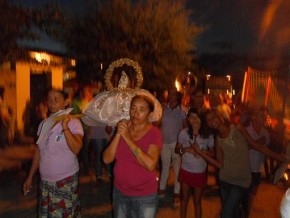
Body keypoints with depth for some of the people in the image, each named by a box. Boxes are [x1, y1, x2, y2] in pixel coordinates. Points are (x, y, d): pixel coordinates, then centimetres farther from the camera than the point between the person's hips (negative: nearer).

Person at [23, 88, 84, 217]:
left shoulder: (73, 122, -11)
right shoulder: (43, 124, 5)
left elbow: (76, 149, -24)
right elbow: (38, 152, 11)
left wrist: (65, 128, -31)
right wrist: (30, 177, 13)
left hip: (66, 180, -5)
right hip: (45, 180, 5)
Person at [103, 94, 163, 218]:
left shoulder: (154, 133, -15)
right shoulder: (123, 127, -1)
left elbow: (150, 165, -28)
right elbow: (107, 159, -8)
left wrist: (128, 139, -26)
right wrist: (118, 134, -20)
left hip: (145, 196, -4)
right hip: (119, 191, 4)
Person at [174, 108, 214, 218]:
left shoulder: (208, 135, -14)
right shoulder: (183, 133, -13)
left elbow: (212, 152, -2)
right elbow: (176, 150, -2)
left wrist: (203, 152, -22)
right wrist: (185, 150, -22)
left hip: (200, 173, -1)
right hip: (185, 171, 1)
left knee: (197, 201, 15)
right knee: (184, 198, 19)